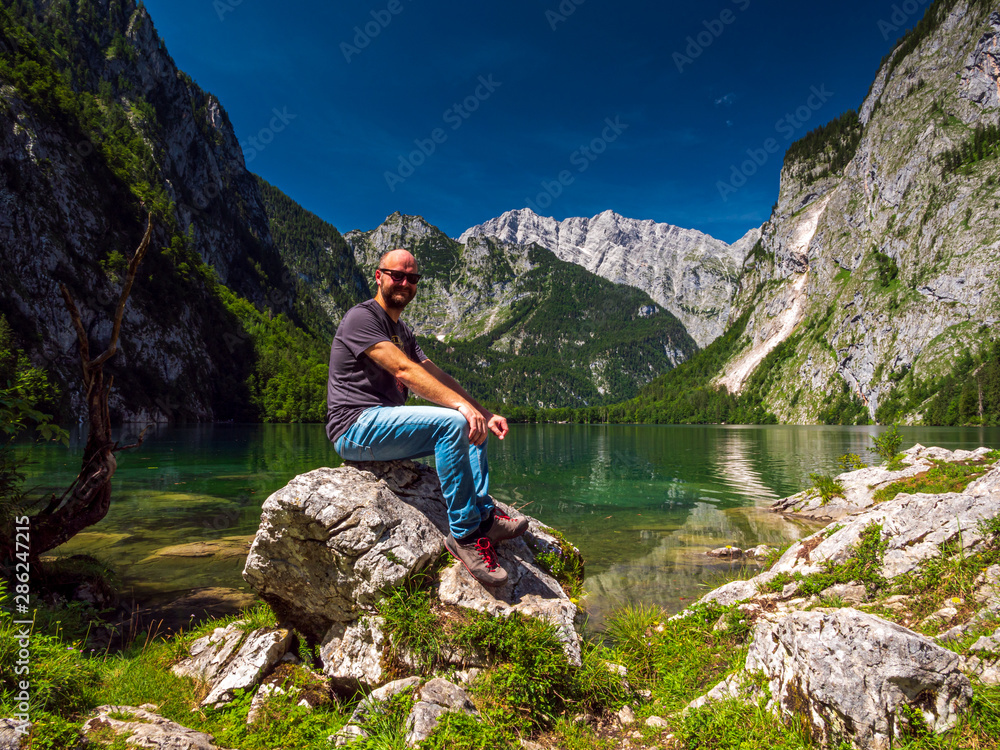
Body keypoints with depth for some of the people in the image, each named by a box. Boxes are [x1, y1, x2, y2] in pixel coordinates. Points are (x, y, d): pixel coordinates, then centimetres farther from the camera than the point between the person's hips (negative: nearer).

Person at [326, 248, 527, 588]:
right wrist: (460, 404, -32)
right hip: (356, 426, -10)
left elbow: (436, 376, 11)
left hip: (386, 425, 10)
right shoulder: (361, 317, -8)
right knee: (453, 423, -27)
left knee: (475, 427, 3)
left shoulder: (402, 332, 21)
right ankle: (464, 534, -22)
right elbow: (403, 370, -23)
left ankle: (483, 516, -9)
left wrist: (487, 414, -1)